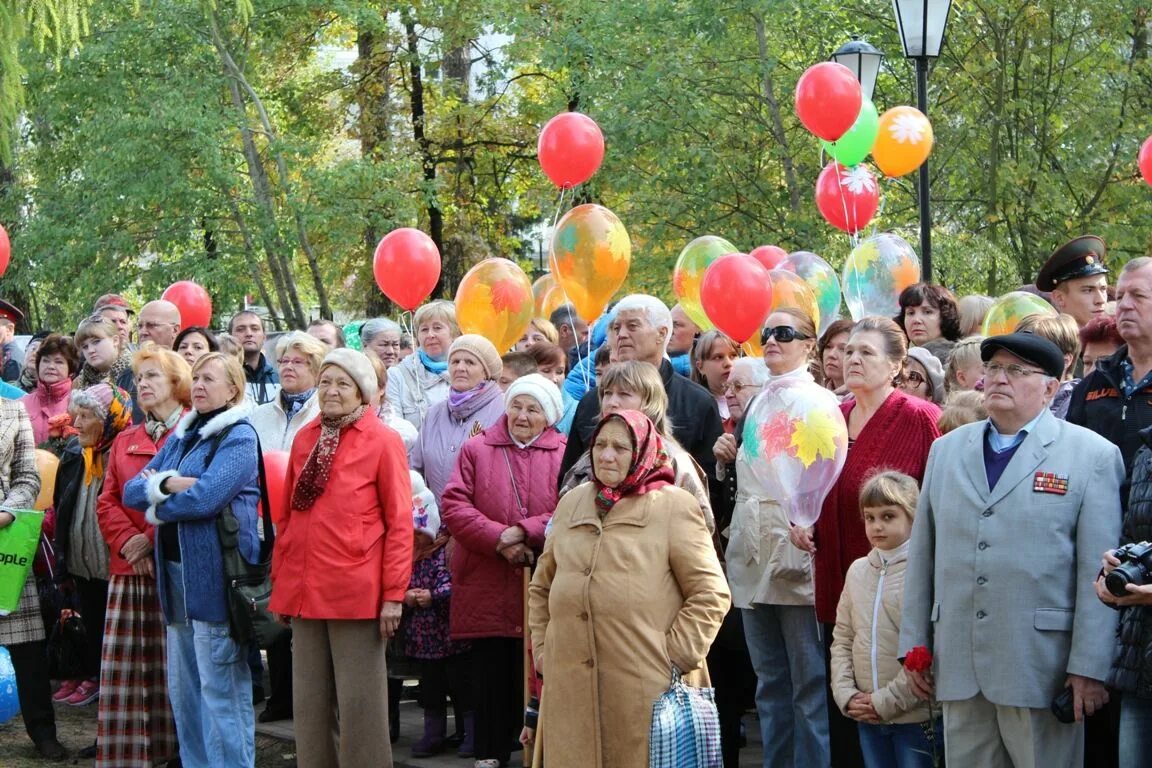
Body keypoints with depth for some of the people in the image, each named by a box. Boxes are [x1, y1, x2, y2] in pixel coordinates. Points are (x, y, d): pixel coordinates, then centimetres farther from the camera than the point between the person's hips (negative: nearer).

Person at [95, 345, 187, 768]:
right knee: (124, 668, 1)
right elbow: (107, 501, 10)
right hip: (129, 571, 5)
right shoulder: (124, 441, 19)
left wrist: (153, 539, -14)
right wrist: (128, 542, -8)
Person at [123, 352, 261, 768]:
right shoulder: (180, 436, 17)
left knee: (220, 687, -7)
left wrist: (157, 507, -3)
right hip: (176, 569, 8)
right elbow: (132, 491, 9)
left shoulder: (239, 437, -7)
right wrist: (167, 483, -11)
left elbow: (204, 497, -20)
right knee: (182, 686, 13)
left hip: (215, 573, -8)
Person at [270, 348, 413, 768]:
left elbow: (399, 522, -6)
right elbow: (288, 515, 17)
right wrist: (280, 580, 13)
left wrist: (394, 593, -10)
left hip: (356, 591, -5)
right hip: (305, 589, 5)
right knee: (310, 699, 10)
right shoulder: (305, 439, 12)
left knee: (359, 699, -1)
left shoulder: (383, 441, -4)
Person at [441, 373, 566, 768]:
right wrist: (499, 539, -14)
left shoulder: (564, 455, 4)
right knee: (489, 673, 5)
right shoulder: (476, 450, 8)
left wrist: (524, 532, -17)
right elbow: (454, 506, -2)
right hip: (486, 587, 1)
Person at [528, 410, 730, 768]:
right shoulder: (571, 504, 16)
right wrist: (541, 648, 16)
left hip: (644, 688, -4)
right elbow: (542, 587, 26)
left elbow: (710, 594, -4)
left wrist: (674, 658, -9)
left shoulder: (673, 506, -1)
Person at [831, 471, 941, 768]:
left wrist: (887, 701, -13)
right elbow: (842, 639, 13)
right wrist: (846, 694, 0)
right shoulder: (858, 570, 10)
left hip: (915, 715, -6)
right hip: (868, 719, 6)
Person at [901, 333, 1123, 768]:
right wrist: (913, 645, 9)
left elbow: (1098, 573, -6)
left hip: (1039, 666, -4)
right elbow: (921, 554, 14)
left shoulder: (1093, 455, -1)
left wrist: (1090, 668, -11)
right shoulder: (946, 450, 14)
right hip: (957, 664, 4)